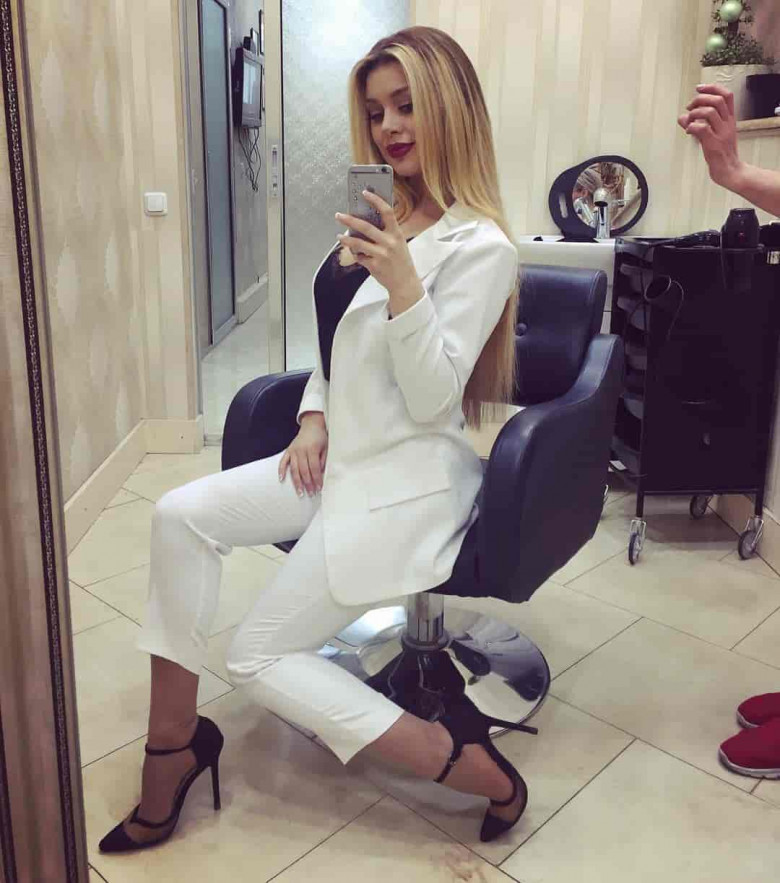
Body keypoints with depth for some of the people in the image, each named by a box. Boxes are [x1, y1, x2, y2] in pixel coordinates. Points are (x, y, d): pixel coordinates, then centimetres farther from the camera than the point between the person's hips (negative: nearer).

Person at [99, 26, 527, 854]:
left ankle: (473, 766, -2)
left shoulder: (480, 247, -15)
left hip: (406, 481, -8)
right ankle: (172, 742, 1)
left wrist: (402, 283, -34)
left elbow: (430, 398, -20)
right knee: (180, 516, -8)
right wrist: (315, 419, 1)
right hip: (340, 456, 8)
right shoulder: (384, 217, 11)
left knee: (258, 655, -8)